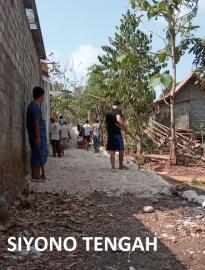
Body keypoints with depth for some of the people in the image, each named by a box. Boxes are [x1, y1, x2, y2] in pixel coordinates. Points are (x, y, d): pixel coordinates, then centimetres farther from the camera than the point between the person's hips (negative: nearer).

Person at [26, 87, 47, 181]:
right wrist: (38, 137, -21)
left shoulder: (34, 105, 16)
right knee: (37, 155, -5)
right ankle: (35, 176, 1)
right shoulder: (35, 106, -15)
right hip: (38, 135, -10)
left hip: (39, 135, 10)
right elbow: (36, 123, -19)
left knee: (38, 155, 13)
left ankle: (37, 174, 19)